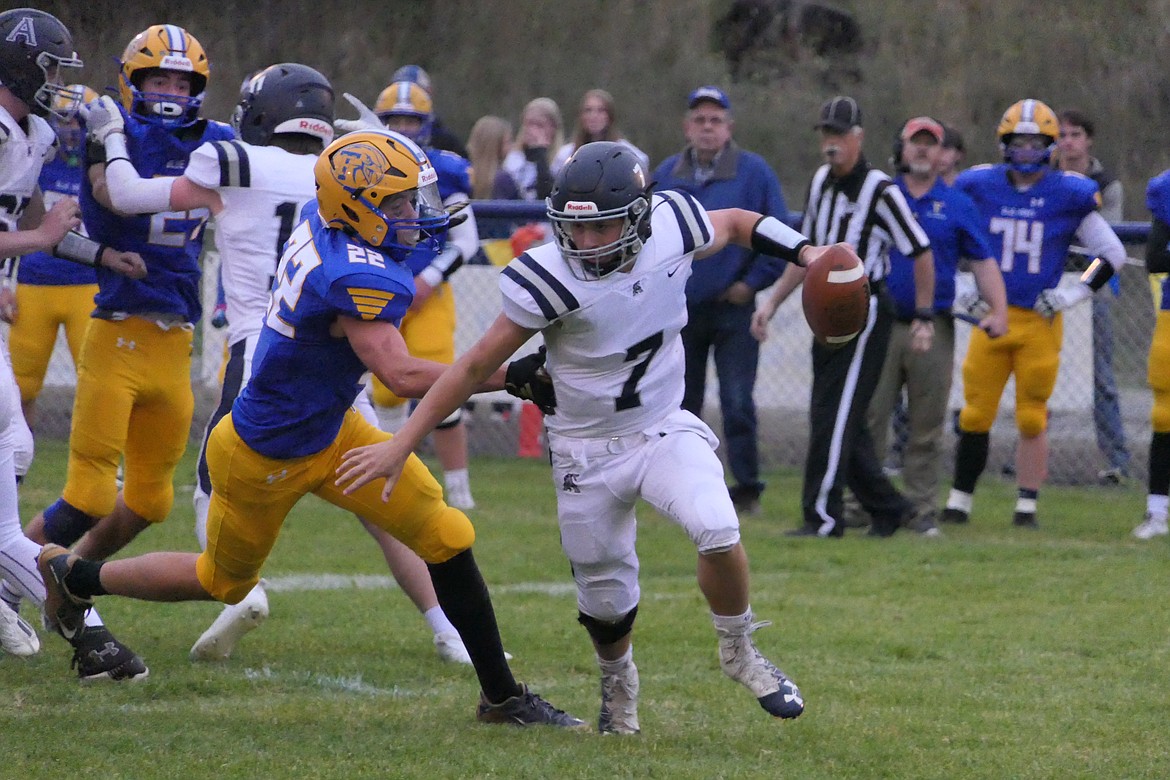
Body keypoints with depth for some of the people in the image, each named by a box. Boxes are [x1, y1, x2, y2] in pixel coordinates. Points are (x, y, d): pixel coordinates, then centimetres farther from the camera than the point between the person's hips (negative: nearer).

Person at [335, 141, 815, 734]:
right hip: (589, 452, -2)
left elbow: (737, 224, 11)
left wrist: (807, 254, -2)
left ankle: (738, 652, 4)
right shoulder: (549, 281, -23)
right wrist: (401, 445, -15)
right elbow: (477, 366, -15)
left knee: (718, 533, -25)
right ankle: (618, 682, 44)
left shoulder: (673, 228, -14)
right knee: (606, 602, 8)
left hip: (665, 430, 2)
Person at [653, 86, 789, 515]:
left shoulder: (753, 172, -3)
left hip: (734, 308, -4)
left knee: (738, 405, -7)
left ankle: (747, 489, 0)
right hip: (680, 310, 4)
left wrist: (753, 282, -7)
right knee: (681, 406, 9)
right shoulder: (667, 174, 8)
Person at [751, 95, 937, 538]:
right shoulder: (820, 183, 11)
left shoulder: (879, 191, -13)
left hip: (864, 312, -8)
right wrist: (772, 304, 17)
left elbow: (921, 252, -9)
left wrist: (924, 317, -8)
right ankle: (888, 509, 18)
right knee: (844, 421, 9)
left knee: (835, 417, -9)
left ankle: (823, 517, -6)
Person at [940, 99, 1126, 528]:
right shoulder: (979, 187, 1)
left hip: (1041, 320, -1)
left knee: (1032, 419, 2)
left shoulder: (1068, 195, -3)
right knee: (976, 415, 2)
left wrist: (1070, 296, -3)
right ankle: (959, 500, 10)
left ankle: (1027, 506, 11)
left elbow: (1113, 254, 4)